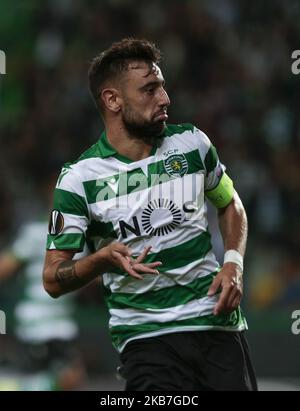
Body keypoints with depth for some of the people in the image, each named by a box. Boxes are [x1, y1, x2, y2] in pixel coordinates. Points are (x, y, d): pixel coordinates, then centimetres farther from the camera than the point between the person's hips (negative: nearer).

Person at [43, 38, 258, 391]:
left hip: (217, 320, 3)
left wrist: (233, 263, 5)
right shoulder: (79, 179, -5)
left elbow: (229, 203, 23)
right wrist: (102, 259, -23)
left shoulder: (192, 143, 4)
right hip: (145, 335, -3)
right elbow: (53, 280, -3)